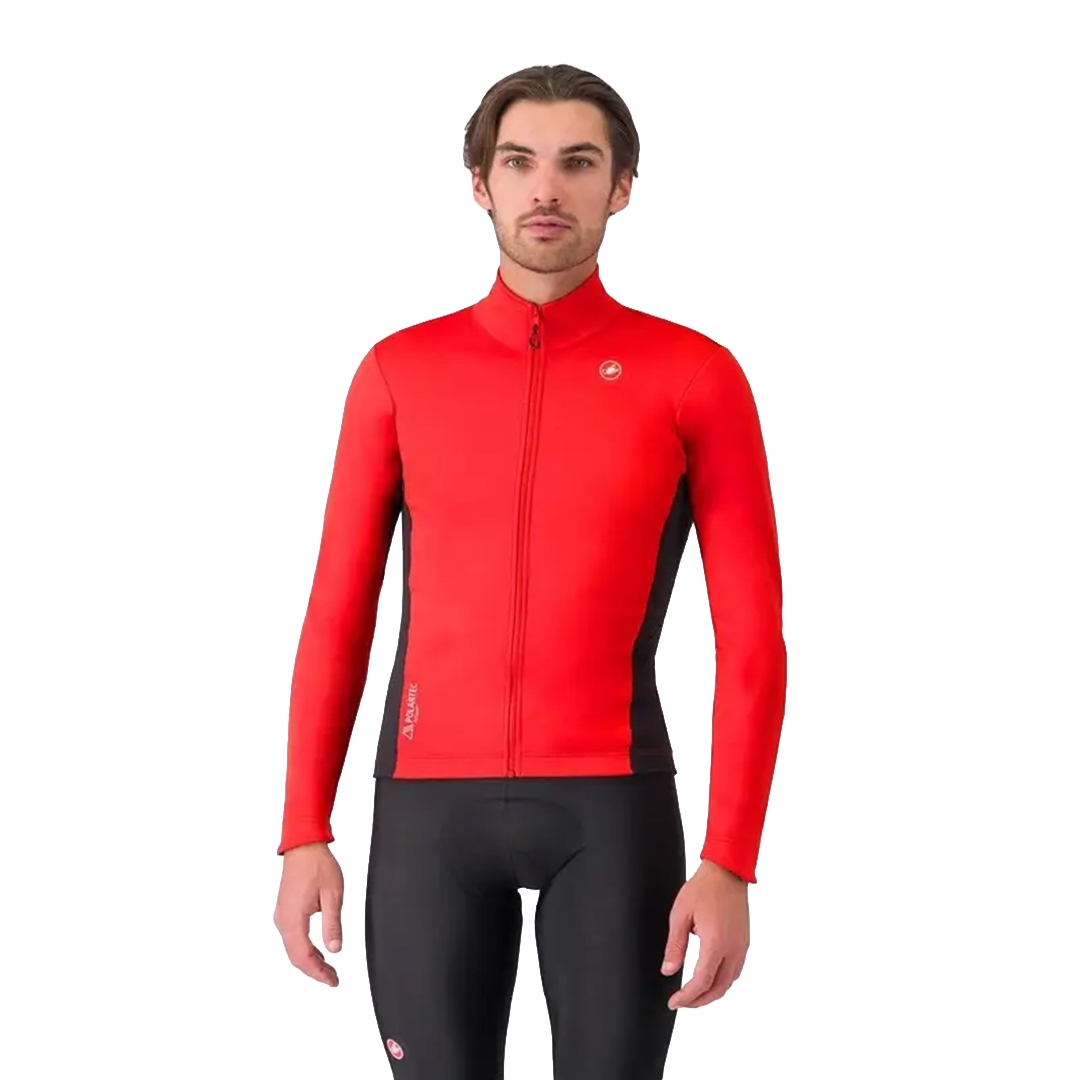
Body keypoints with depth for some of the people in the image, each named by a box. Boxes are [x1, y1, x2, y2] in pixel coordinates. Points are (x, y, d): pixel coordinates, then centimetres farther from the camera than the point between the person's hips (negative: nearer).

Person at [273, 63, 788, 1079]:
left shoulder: (696, 377, -1)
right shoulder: (401, 372, 5)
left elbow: (752, 638, -3)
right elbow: (337, 616, 7)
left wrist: (730, 865, -10)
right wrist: (304, 834, 0)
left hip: (615, 806, -1)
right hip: (430, 805, 2)